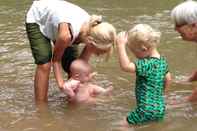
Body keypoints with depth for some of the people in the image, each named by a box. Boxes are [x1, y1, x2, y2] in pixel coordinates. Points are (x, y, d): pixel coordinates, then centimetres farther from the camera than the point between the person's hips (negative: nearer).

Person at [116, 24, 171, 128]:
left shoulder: (148, 64, -23)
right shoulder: (162, 60, 5)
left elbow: (125, 66, -34)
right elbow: (168, 79, 18)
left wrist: (121, 45, -32)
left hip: (147, 110, -9)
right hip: (160, 108, 9)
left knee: (123, 126, -3)